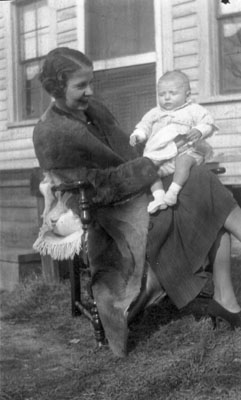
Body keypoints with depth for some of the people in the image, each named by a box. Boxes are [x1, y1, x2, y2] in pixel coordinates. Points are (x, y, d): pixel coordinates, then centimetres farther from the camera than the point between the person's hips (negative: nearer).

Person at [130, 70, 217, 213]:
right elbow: (144, 126, 23)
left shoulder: (194, 110, 11)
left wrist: (199, 131, -19)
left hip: (187, 151, -4)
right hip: (161, 156, 4)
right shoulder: (154, 113, 23)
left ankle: (174, 191, -41)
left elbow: (207, 123, 2)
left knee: (183, 160, -38)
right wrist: (137, 136, 1)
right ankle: (159, 196, -30)